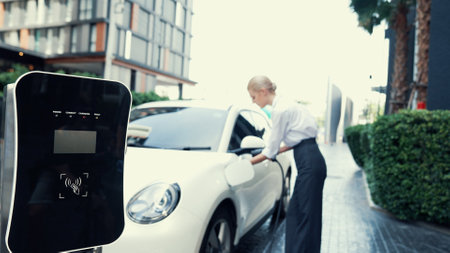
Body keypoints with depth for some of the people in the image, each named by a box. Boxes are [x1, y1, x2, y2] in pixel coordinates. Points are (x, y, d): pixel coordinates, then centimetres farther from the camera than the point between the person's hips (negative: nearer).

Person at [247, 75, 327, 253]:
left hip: (309, 164, -10)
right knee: (295, 213, 14)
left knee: (306, 215, -2)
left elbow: (270, 151, -12)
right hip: (310, 160, 10)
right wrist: (276, 151, 17)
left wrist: (247, 163, -1)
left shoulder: (280, 110, -16)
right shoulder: (284, 105, 13)